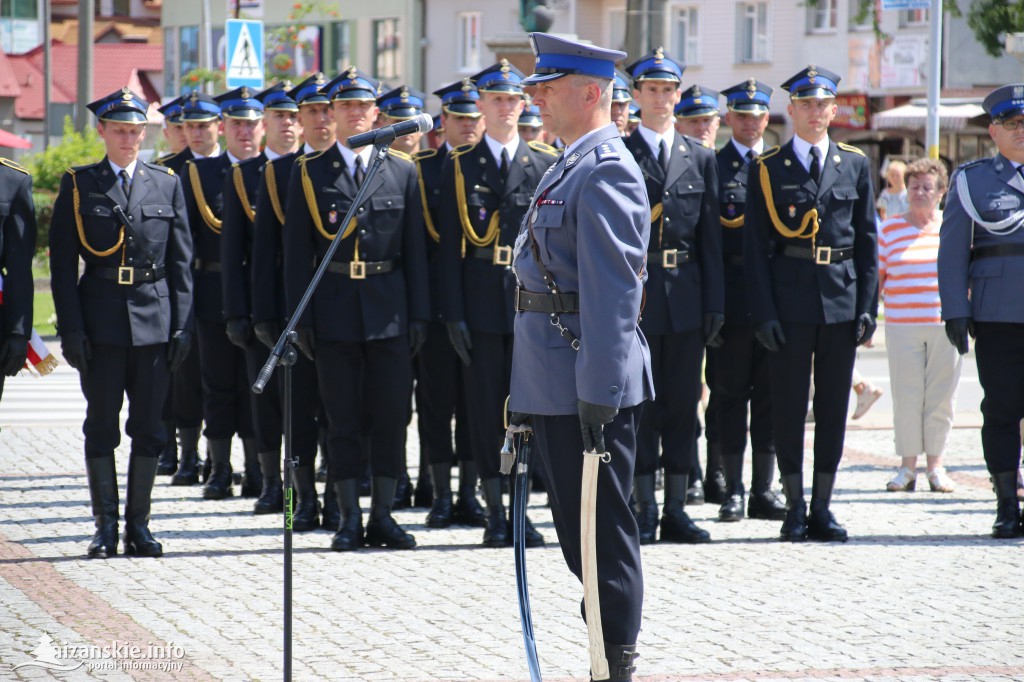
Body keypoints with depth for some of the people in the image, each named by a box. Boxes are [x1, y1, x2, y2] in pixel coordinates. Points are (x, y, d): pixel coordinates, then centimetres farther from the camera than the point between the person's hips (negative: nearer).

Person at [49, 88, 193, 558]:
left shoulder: (167, 184, 9)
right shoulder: (79, 185, 3)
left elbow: (180, 262, 9)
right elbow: (62, 264, 1)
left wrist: (182, 325, 2)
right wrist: (71, 329, -7)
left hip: (154, 322, 2)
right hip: (100, 323, -1)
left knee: (148, 430, 3)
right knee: (101, 428, 1)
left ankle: (138, 524, 11)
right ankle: (106, 527, 7)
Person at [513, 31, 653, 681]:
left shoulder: (605, 171, -15)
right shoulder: (569, 169, 17)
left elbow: (615, 292, -20)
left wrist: (598, 395, -23)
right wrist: (528, 384, 22)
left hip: (587, 382, -10)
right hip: (555, 384, 10)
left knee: (602, 534, -4)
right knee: (578, 530, 16)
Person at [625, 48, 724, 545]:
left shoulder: (700, 159, 12)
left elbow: (710, 237, 10)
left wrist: (715, 303, 4)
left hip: (685, 296, 3)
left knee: (682, 404, 6)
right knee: (638, 404, -1)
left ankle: (676, 510, 11)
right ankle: (644, 510, 4)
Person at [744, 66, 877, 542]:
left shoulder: (854, 165, 9)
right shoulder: (769, 169, 2)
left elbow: (867, 240, 9)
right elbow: (755, 246, 0)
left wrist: (868, 305, 1)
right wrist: (763, 311, -8)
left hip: (842, 300, 2)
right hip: (789, 299, -2)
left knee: (834, 405, 5)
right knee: (789, 405, 0)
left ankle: (823, 507, 12)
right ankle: (795, 507, 7)